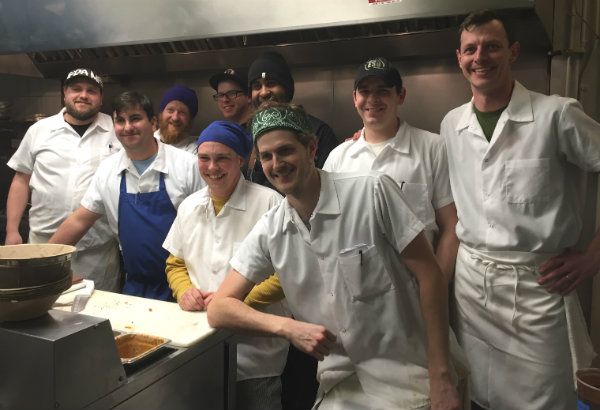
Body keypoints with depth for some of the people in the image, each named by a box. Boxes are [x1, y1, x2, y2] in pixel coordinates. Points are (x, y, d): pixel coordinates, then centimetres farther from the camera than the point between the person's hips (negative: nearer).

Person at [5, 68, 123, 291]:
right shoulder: (39, 130, 8)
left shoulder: (117, 132, 3)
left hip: (100, 248, -1)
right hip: (44, 242, 2)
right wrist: (12, 230, 5)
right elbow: (21, 181, 11)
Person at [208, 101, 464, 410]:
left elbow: (429, 276, -10)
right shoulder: (268, 231, -2)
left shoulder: (372, 191, -12)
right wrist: (287, 327, -16)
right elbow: (218, 310, 0)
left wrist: (441, 378, -12)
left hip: (407, 378, -3)